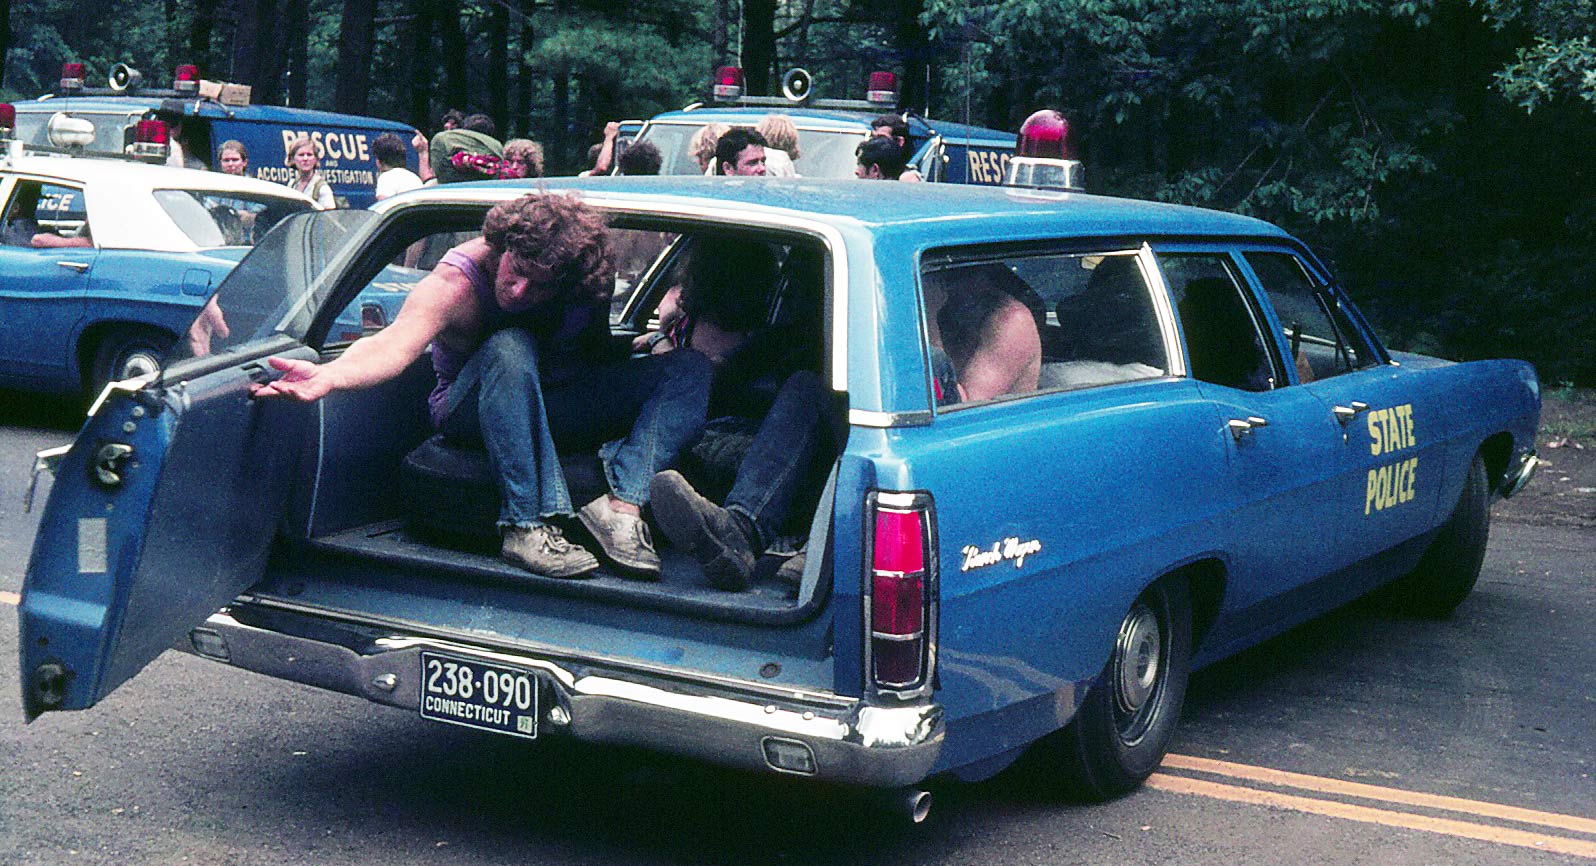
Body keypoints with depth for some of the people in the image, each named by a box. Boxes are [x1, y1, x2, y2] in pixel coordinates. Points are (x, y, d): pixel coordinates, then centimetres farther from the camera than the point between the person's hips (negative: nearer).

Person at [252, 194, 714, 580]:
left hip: (558, 405, 5)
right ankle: (528, 524, -41)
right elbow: (394, 344, -46)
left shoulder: (589, 278, -15)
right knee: (509, 347, -39)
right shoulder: (454, 284, -27)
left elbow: (598, 355, 4)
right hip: (475, 413, -5)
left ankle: (622, 504, -34)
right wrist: (328, 375, -63)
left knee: (689, 369, -13)